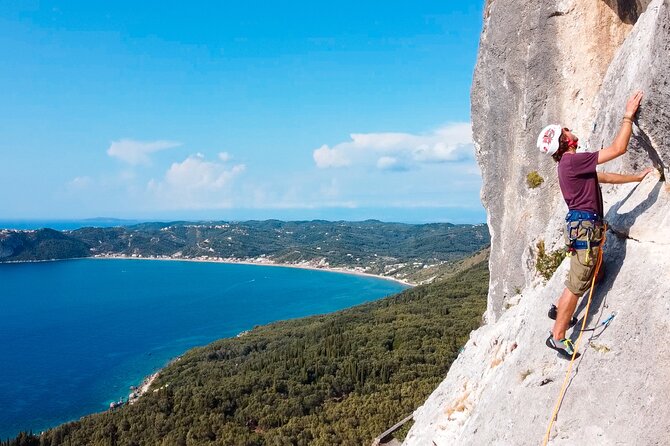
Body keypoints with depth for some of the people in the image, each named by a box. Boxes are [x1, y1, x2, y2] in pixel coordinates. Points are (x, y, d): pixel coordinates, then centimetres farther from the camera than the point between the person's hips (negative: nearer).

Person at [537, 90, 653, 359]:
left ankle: (559, 310, 33)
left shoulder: (571, 163, 15)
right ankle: (557, 337, 3)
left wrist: (637, 177, 30)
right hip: (585, 227, -10)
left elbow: (605, 177, 25)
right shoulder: (573, 160, -16)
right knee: (577, 284, -4)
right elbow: (618, 148, -17)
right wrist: (629, 115, -7)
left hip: (580, 225, 10)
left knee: (591, 274, 24)